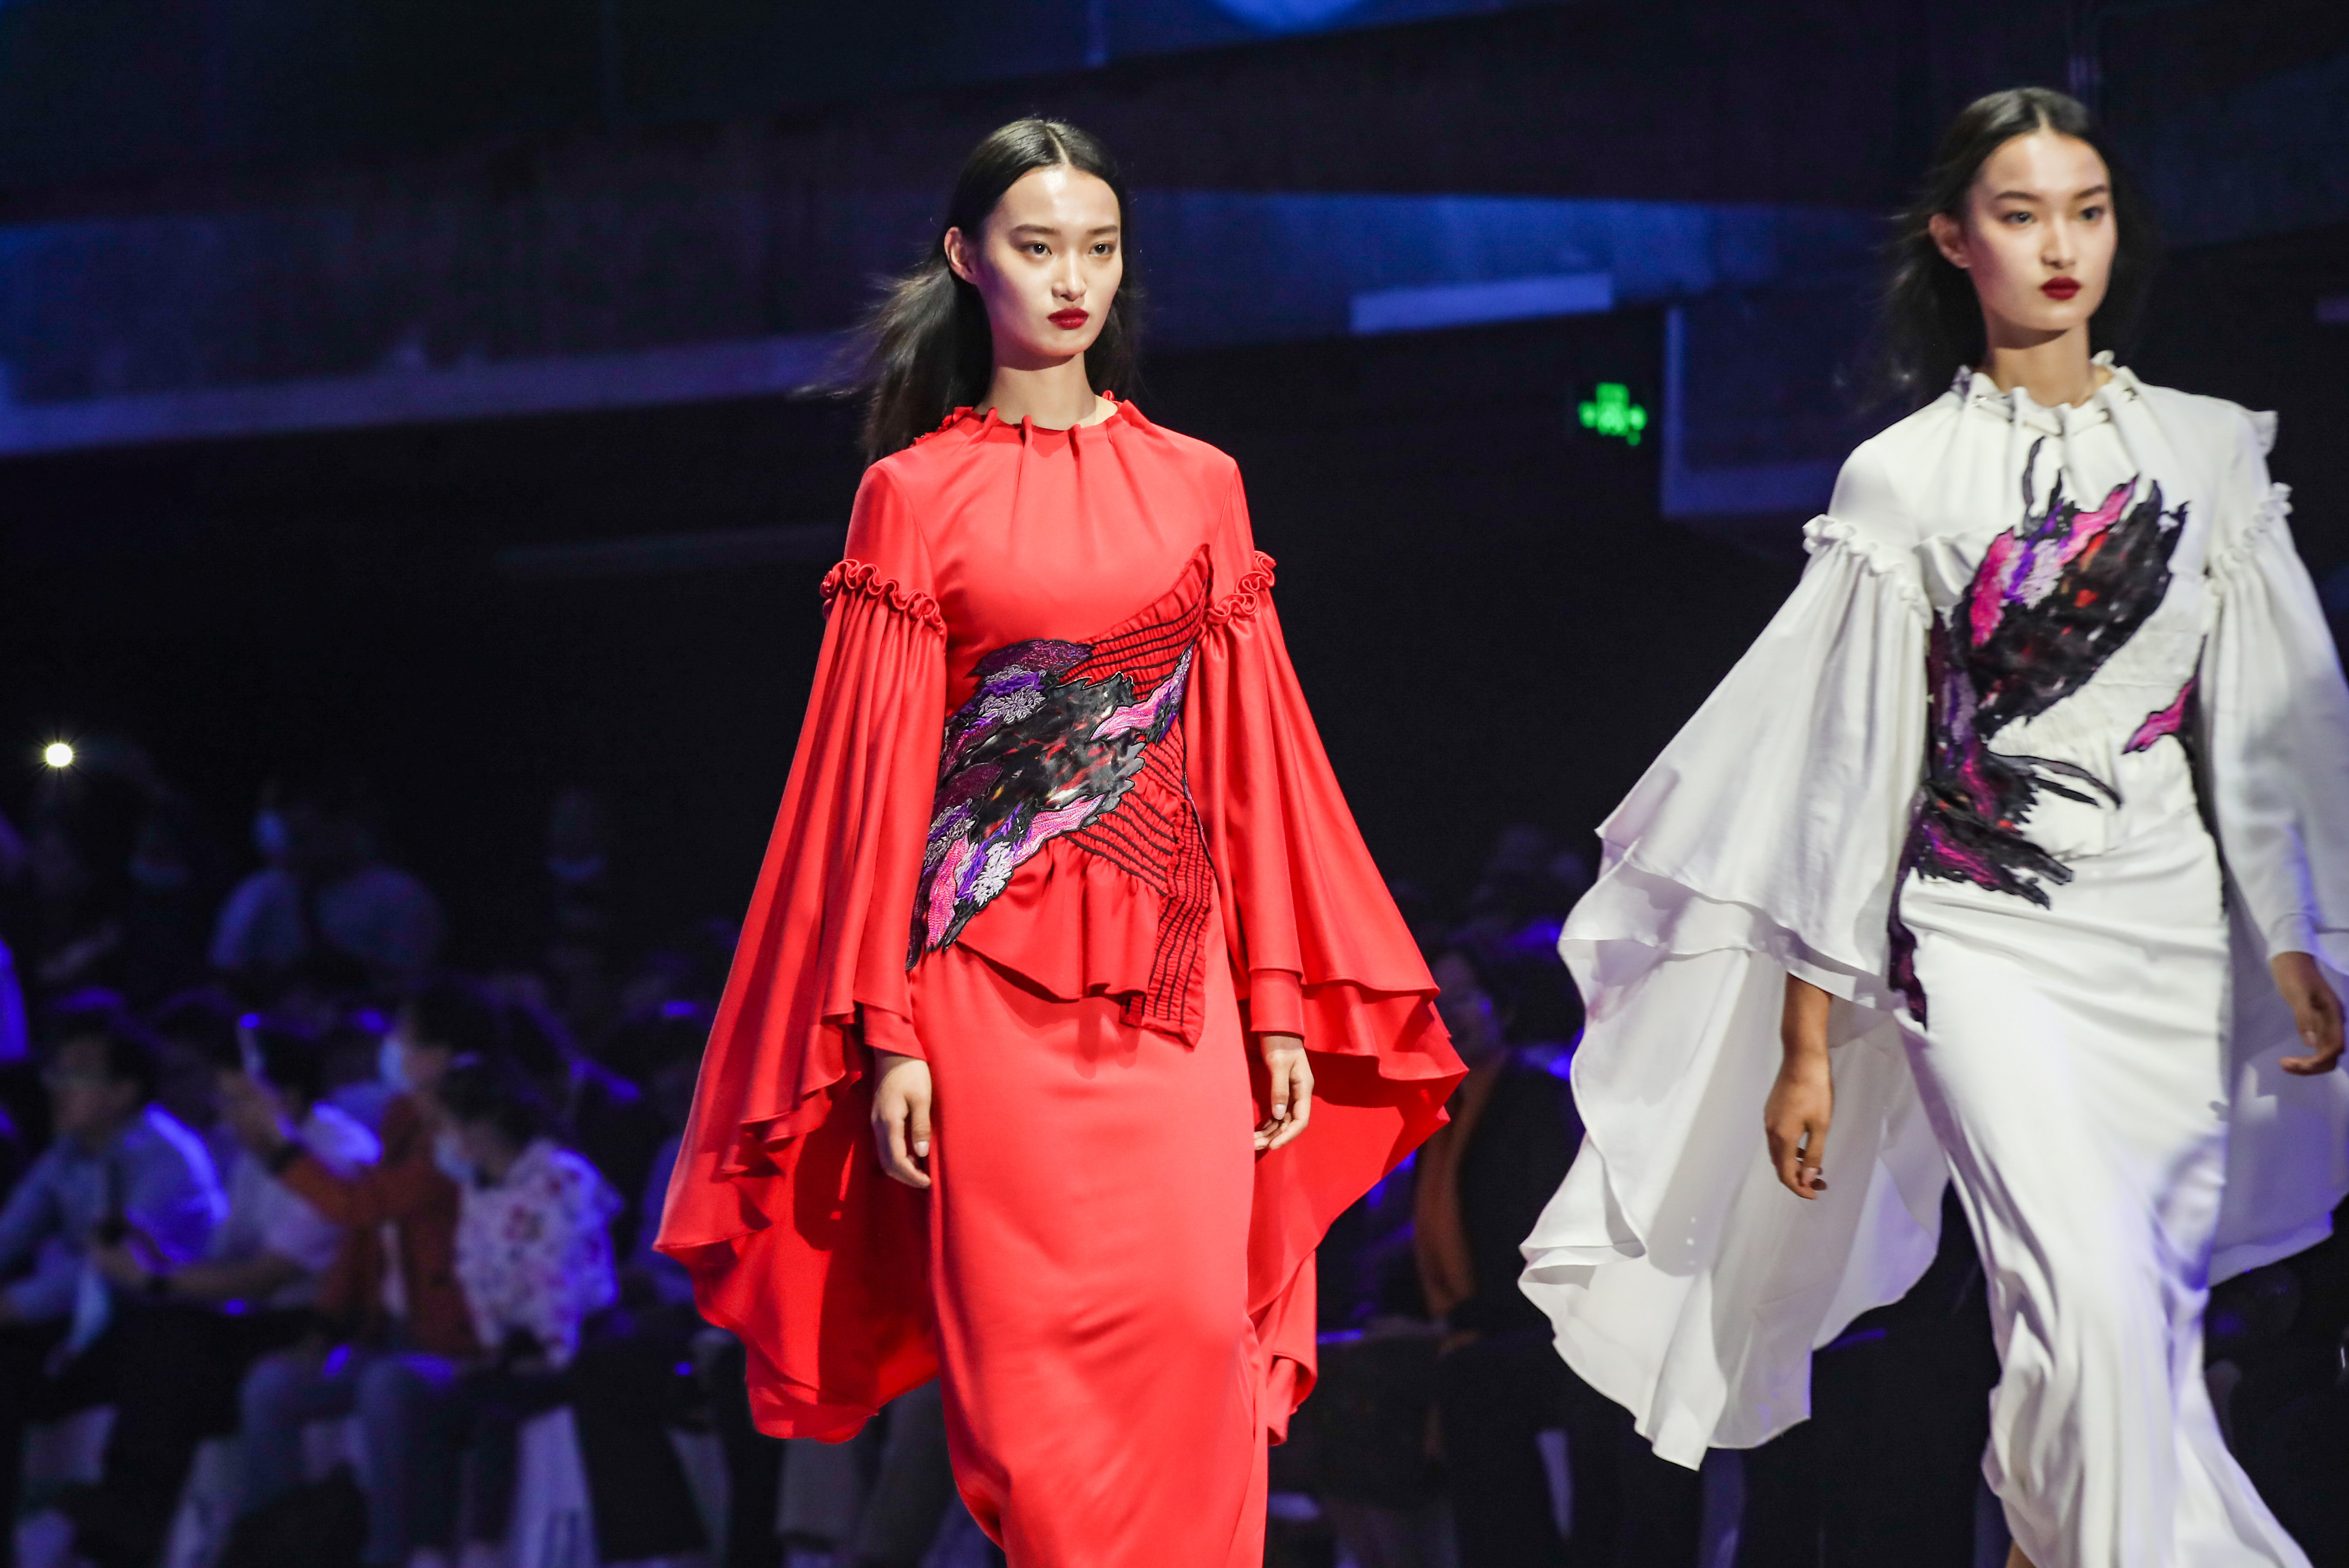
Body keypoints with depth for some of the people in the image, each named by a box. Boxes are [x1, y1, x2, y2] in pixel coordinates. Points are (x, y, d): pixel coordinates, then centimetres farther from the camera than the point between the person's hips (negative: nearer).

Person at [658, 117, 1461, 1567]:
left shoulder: (1199, 487, 11)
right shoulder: (913, 495, 4)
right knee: (1029, 1361, -3)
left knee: (1195, 1331, -9)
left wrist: (1283, 1002, 4)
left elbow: (1250, 752, 10)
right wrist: (889, 1036, -4)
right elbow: (882, 770, 2)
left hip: (1172, 977, 2)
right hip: (993, 979, -2)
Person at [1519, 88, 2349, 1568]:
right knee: (2092, 1302, -22)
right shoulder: (1906, 478, 2)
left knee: (2146, 1322, 5)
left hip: (2175, 929, 3)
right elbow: (1847, 761, 1)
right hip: (1981, 930, -3)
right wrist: (1808, 1040, -1)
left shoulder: (2209, 450, 8)